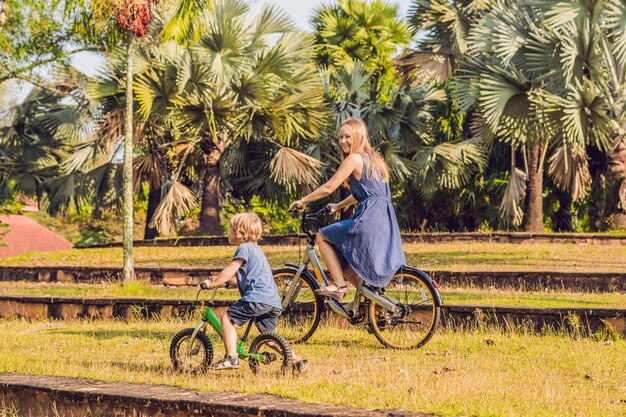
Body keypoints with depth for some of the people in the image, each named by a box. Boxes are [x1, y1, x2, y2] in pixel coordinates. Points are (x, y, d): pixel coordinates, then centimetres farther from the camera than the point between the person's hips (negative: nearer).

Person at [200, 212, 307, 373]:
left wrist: (212, 283, -1)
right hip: (273, 301, 10)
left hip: (257, 298, -10)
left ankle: (231, 357, -11)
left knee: (227, 318, -3)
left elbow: (229, 272, -11)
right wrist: (227, 283, 23)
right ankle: (296, 360, 9)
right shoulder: (255, 249, 28)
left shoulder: (244, 248, -2)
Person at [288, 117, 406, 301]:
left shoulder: (355, 158, -6)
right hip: (386, 222, 9)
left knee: (322, 236, 6)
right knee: (346, 264, 20)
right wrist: (338, 206, 37)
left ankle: (338, 285, -2)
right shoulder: (373, 158, 21)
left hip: (369, 219, -9)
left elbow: (328, 188, -8)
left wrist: (302, 201, 3)